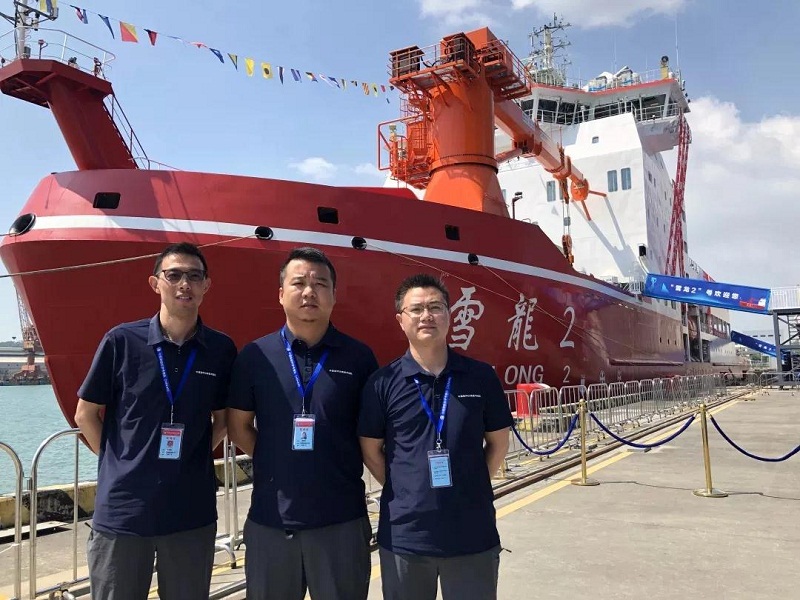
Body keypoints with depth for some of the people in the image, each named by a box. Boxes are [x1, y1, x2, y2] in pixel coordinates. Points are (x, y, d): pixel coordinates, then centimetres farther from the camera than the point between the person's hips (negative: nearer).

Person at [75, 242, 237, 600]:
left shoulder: (221, 349, -1)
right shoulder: (121, 340, -5)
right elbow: (86, 414, 4)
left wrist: (195, 458, 2)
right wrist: (121, 464, 0)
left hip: (193, 512, 2)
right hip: (121, 509, -1)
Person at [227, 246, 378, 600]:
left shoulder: (358, 357, -2)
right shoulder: (255, 355, 0)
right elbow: (238, 426, 7)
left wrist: (343, 465, 1)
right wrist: (274, 462, 1)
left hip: (342, 518, -1)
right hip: (270, 517, 1)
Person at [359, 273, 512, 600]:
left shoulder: (481, 376, -2)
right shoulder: (382, 383, -5)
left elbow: (498, 441, 8)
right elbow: (370, 450, 4)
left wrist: (471, 486, 3)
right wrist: (403, 492, 0)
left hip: (473, 533, 1)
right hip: (404, 534, 0)